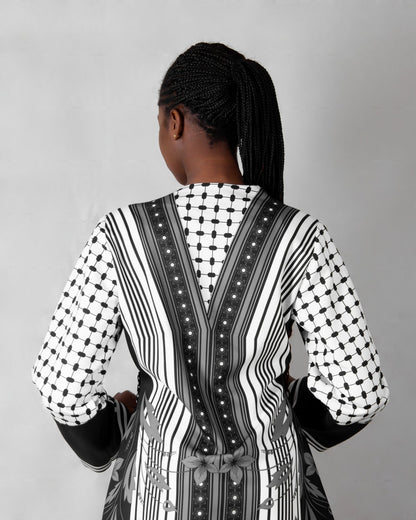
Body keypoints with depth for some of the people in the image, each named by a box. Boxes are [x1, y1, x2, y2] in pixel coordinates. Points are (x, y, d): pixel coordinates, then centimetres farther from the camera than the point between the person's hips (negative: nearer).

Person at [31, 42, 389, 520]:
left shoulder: (122, 234, -19)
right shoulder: (300, 237, -19)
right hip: (266, 480, 1)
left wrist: (108, 426, 8)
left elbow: (61, 381, -14)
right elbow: (359, 391, -14)